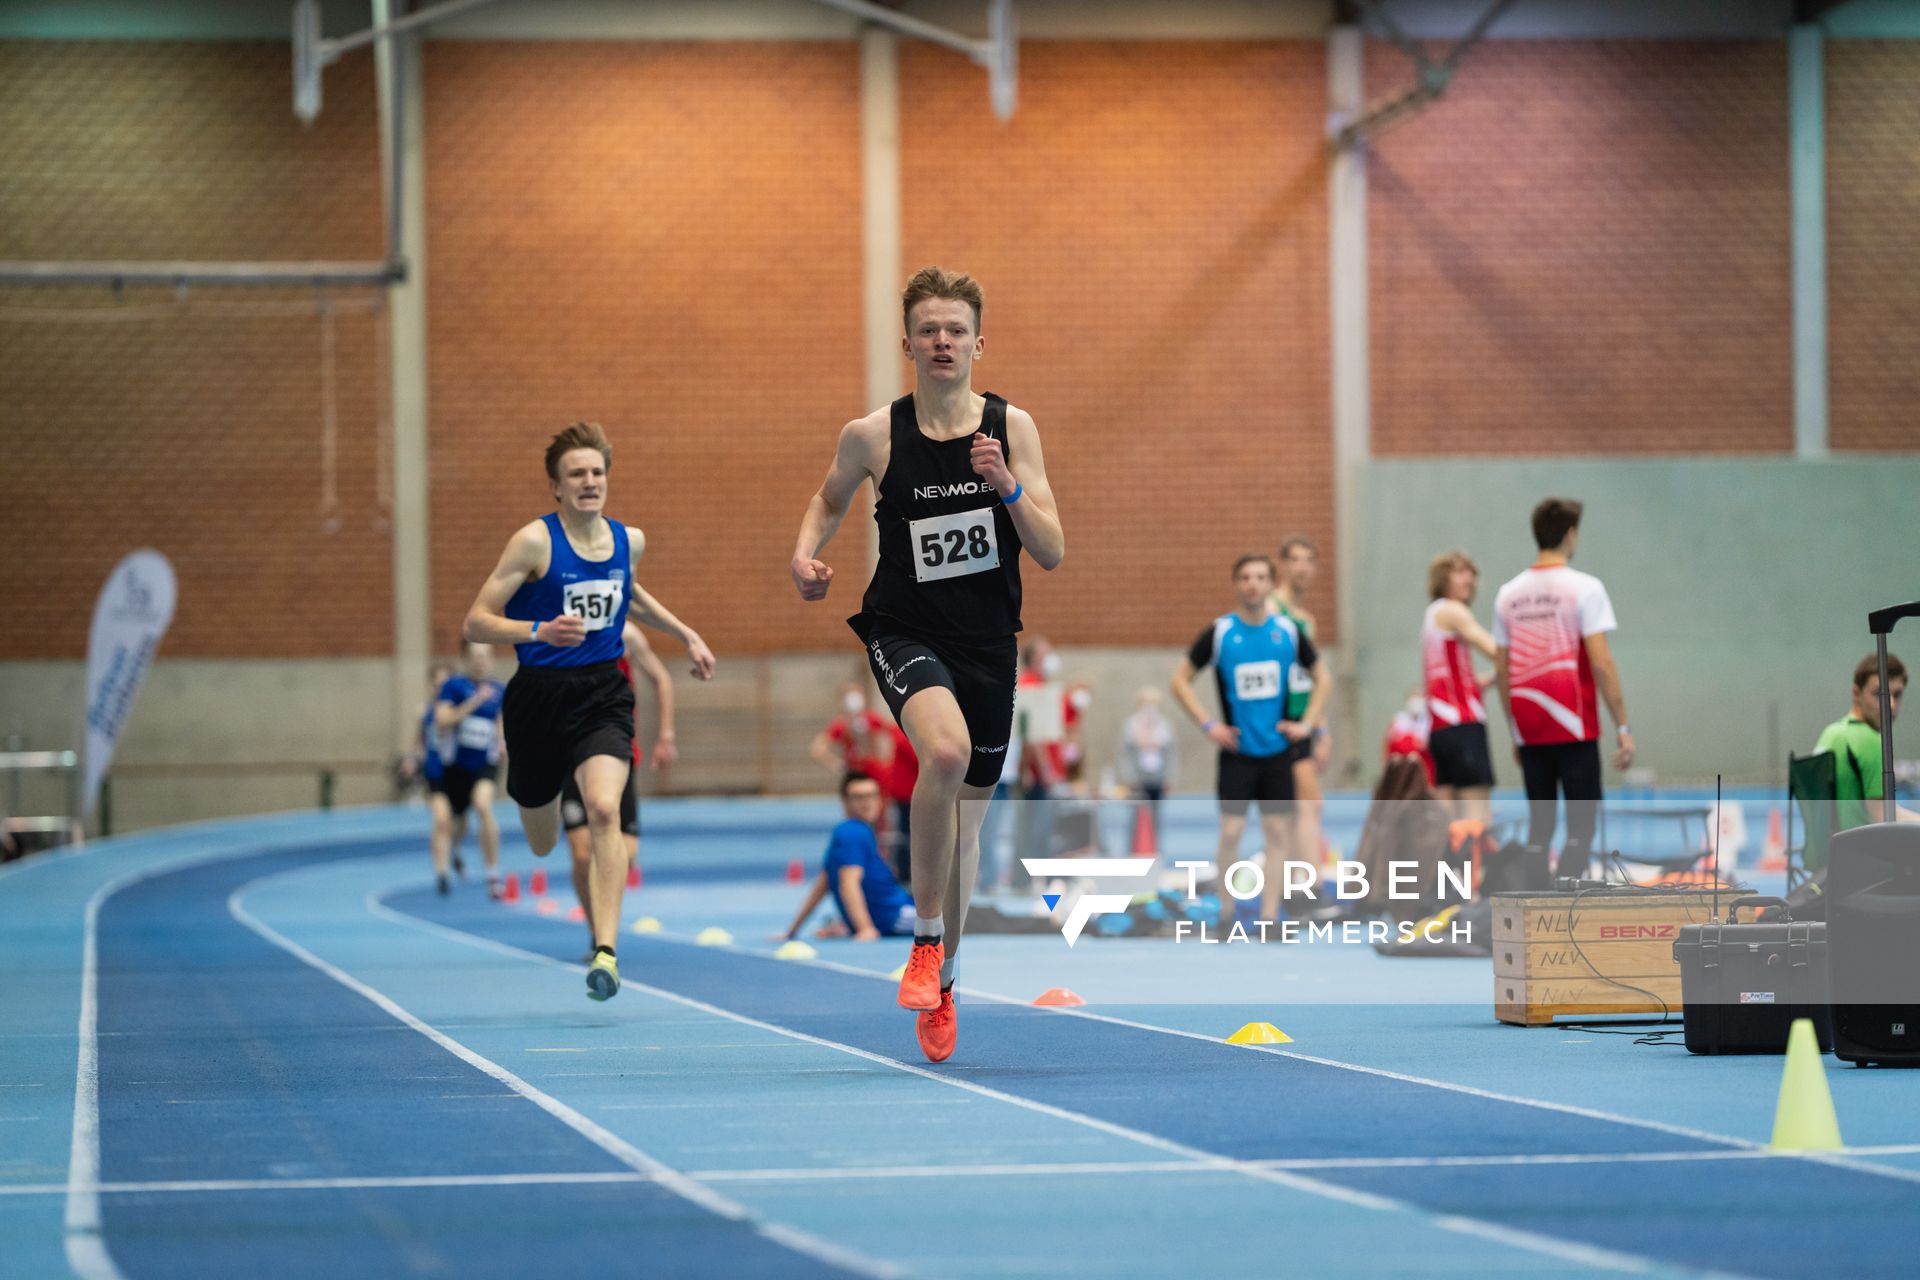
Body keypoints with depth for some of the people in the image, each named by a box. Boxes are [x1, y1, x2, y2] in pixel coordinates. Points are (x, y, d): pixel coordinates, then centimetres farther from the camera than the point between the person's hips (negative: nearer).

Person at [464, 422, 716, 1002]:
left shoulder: (629, 540, 4)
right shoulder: (535, 541, -12)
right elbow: (476, 623, -13)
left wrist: (687, 634, 27)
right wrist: (539, 631, -29)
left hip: (604, 696, 2)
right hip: (540, 694, -2)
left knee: (604, 810, -25)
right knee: (542, 845, 16)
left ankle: (606, 950, -26)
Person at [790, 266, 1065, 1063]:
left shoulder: (1012, 427, -3)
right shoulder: (872, 435, -6)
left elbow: (1052, 554, -4)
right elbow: (830, 497, 16)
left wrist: (1007, 487, -20)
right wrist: (807, 552, -3)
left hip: (987, 640, 3)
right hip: (905, 631, -3)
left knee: (964, 816, 11)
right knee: (946, 750, -33)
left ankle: (943, 981, 32)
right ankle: (926, 937, -18)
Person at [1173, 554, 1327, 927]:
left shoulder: (1288, 631, 3)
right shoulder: (1219, 633, -4)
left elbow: (1322, 677, 16)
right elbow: (1181, 680, 2)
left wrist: (1308, 722, 4)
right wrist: (1208, 724, -7)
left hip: (1277, 749, 2)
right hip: (1237, 751, -2)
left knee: (1278, 832, 0)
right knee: (1231, 831, -7)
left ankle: (1269, 914, 4)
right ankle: (1226, 913, 4)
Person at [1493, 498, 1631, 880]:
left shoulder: (1509, 593, 9)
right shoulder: (1584, 588, -6)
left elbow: (1501, 671, 11)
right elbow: (1600, 663, -12)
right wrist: (1622, 726, -8)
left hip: (1529, 730, 5)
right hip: (1574, 729, -5)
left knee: (1539, 824, 11)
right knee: (1581, 823, -2)